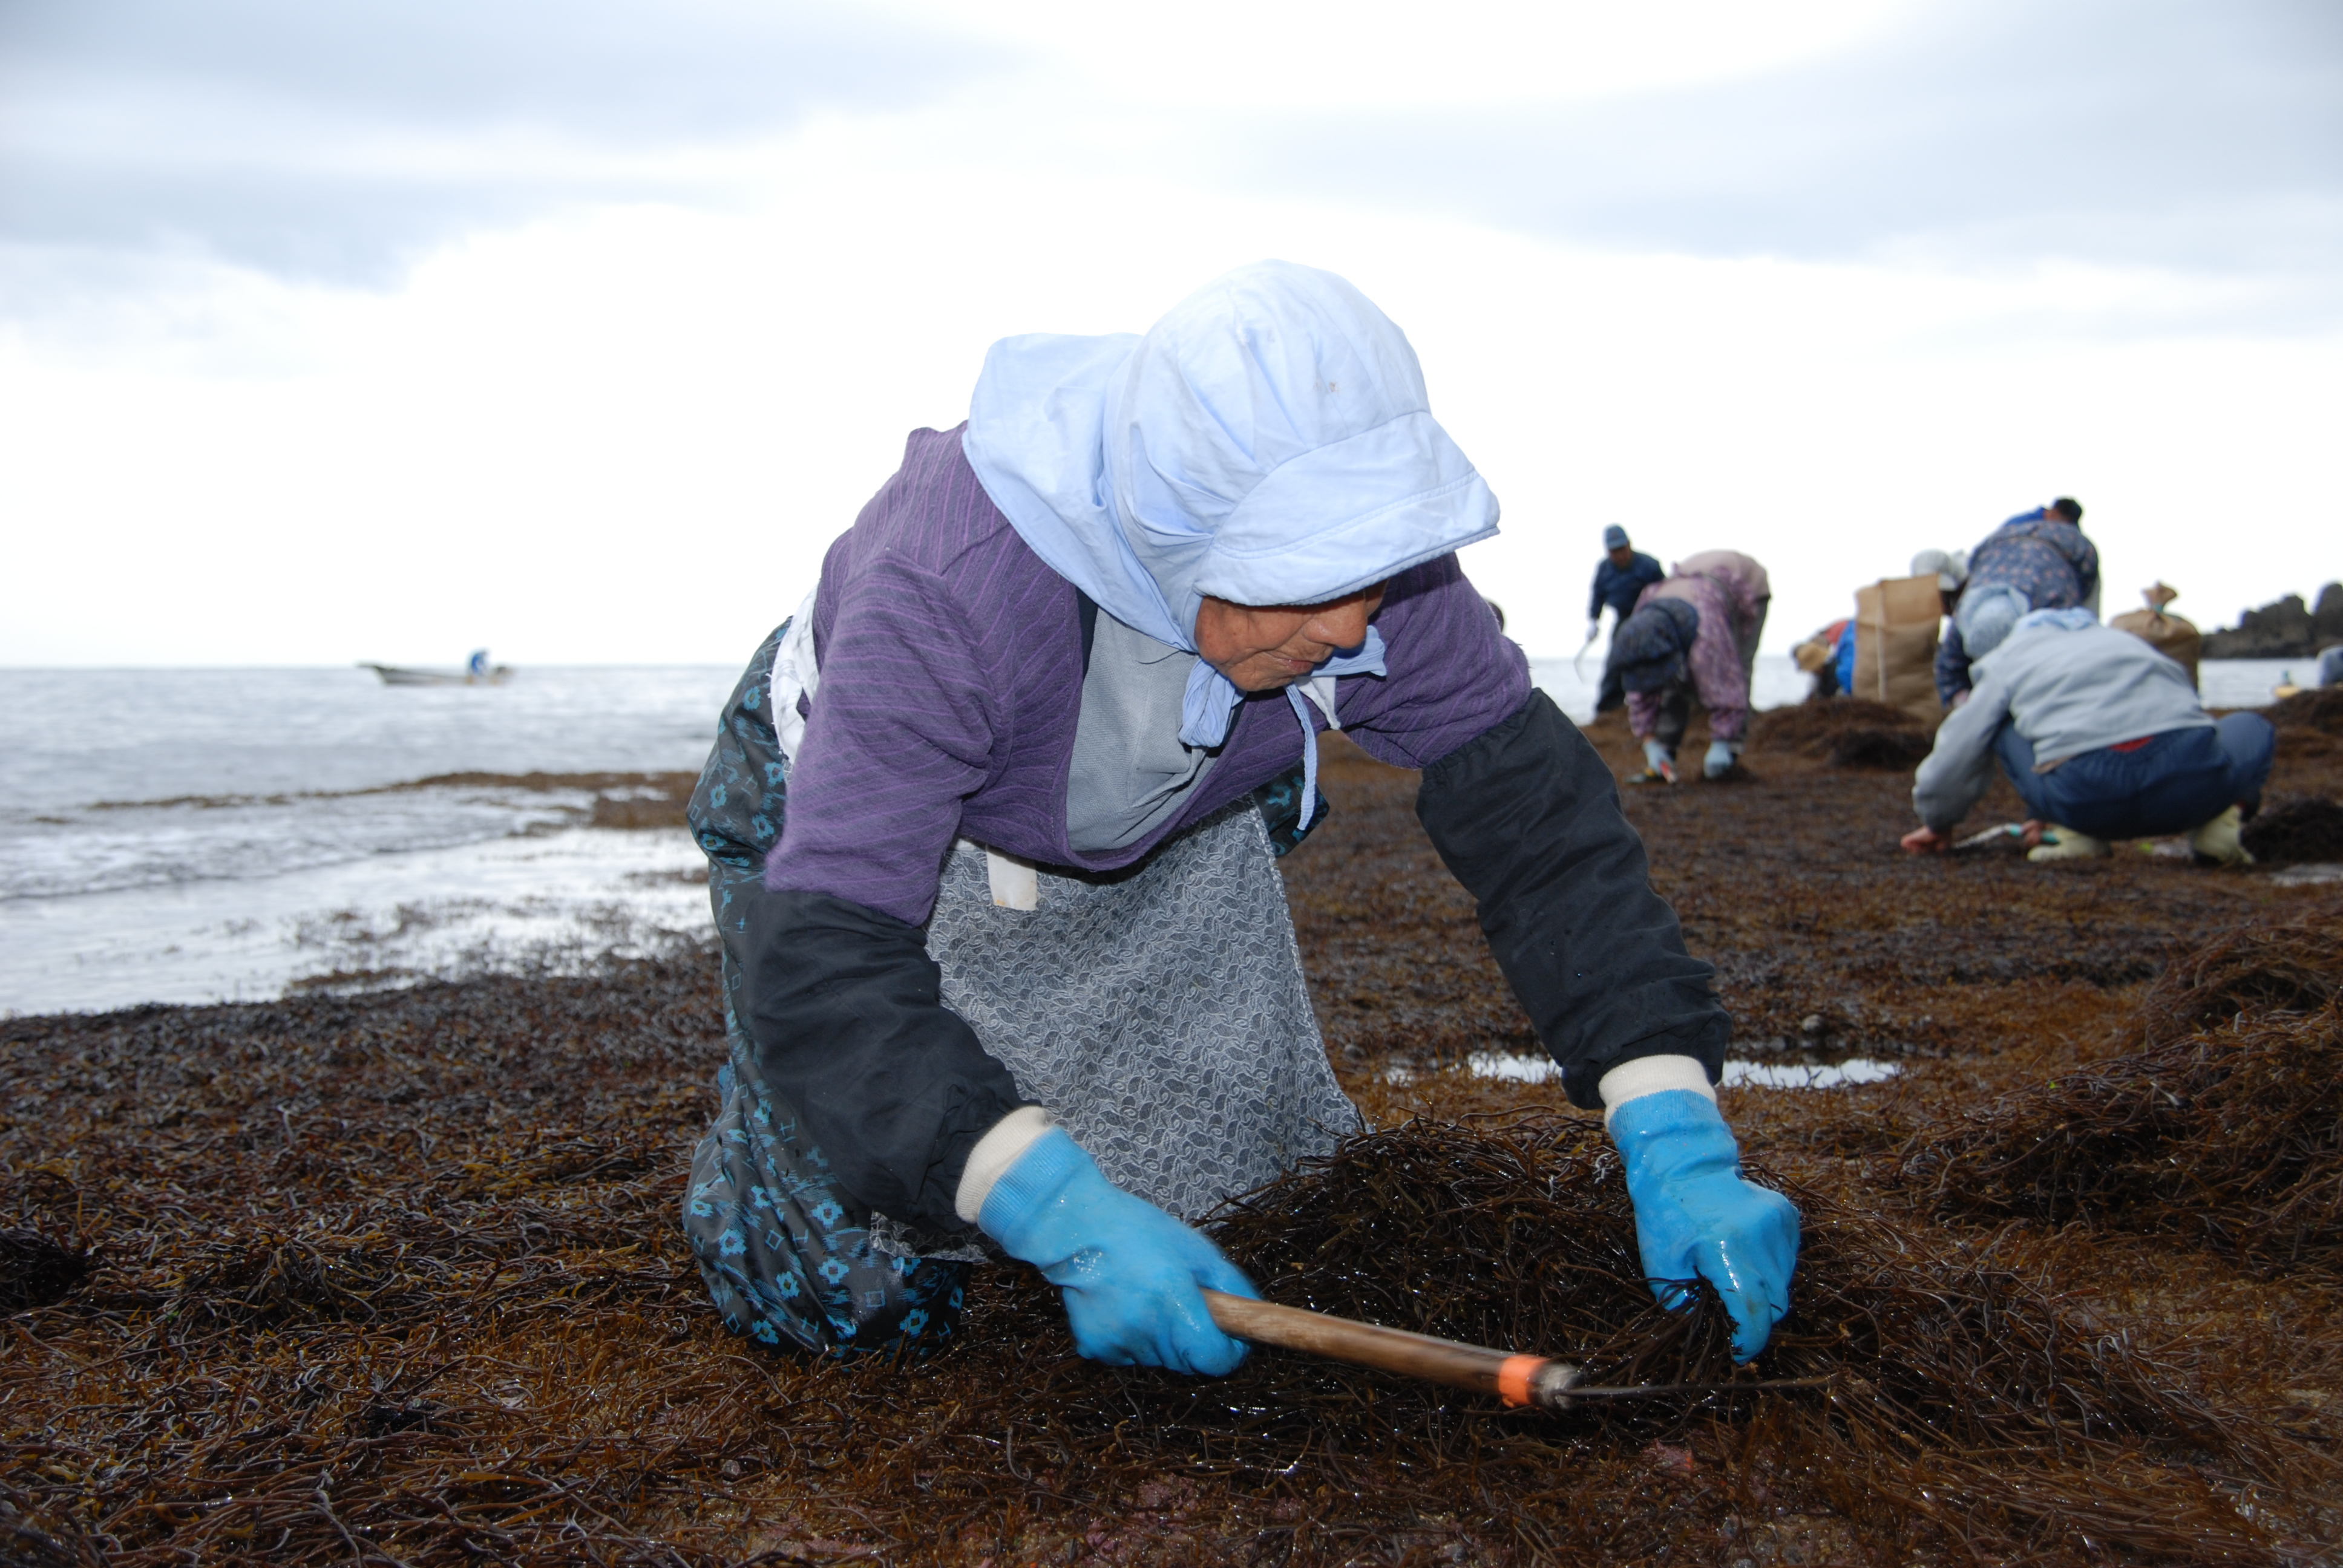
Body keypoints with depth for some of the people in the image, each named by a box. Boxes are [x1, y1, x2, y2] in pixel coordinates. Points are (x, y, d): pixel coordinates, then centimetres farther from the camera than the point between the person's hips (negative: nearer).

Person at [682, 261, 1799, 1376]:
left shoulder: (1357, 557, -30)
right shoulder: (951, 583, -43)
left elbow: (1539, 820, -25)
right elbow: (826, 958, -46)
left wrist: (1677, 1140, -35)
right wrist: (1067, 1216, -56)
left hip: (1160, 856, 4)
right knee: (853, 1297, -8)